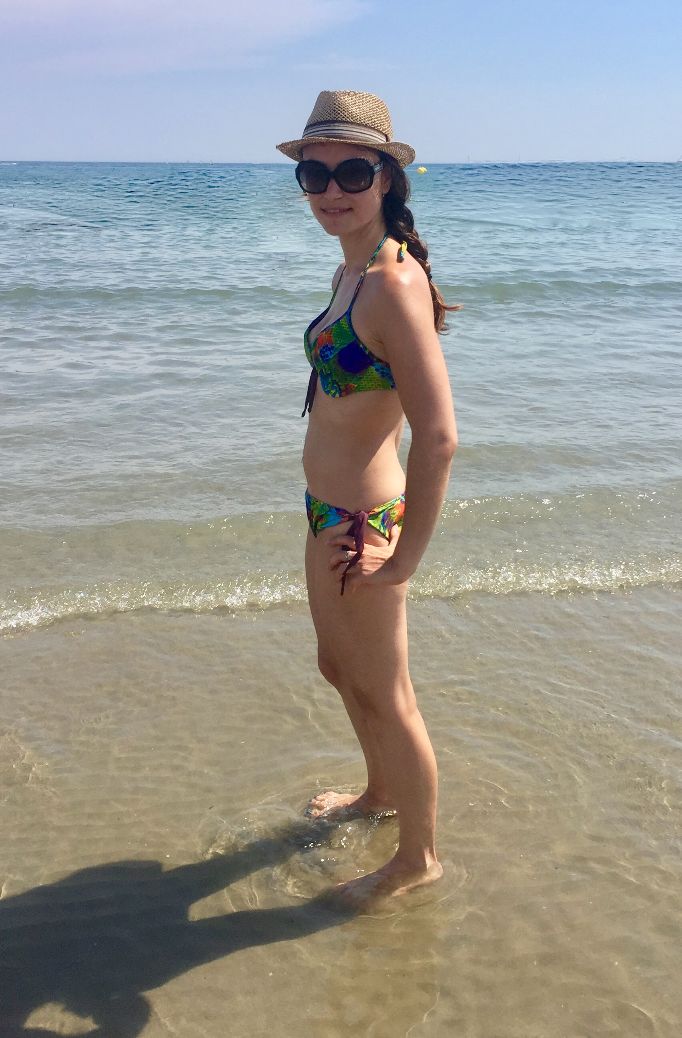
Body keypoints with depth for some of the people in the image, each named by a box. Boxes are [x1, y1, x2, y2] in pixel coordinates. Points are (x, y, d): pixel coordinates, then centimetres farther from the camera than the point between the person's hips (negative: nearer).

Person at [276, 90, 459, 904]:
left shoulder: (391, 283, -24)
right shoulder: (350, 272, 6)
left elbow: (438, 438, -31)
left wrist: (404, 557, -22)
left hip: (362, 525, -9)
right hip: (329, 512, 9)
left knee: (384, 697, 10)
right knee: (340, 669, 27)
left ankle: (418, 858, 33)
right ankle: (382, 792, 53)